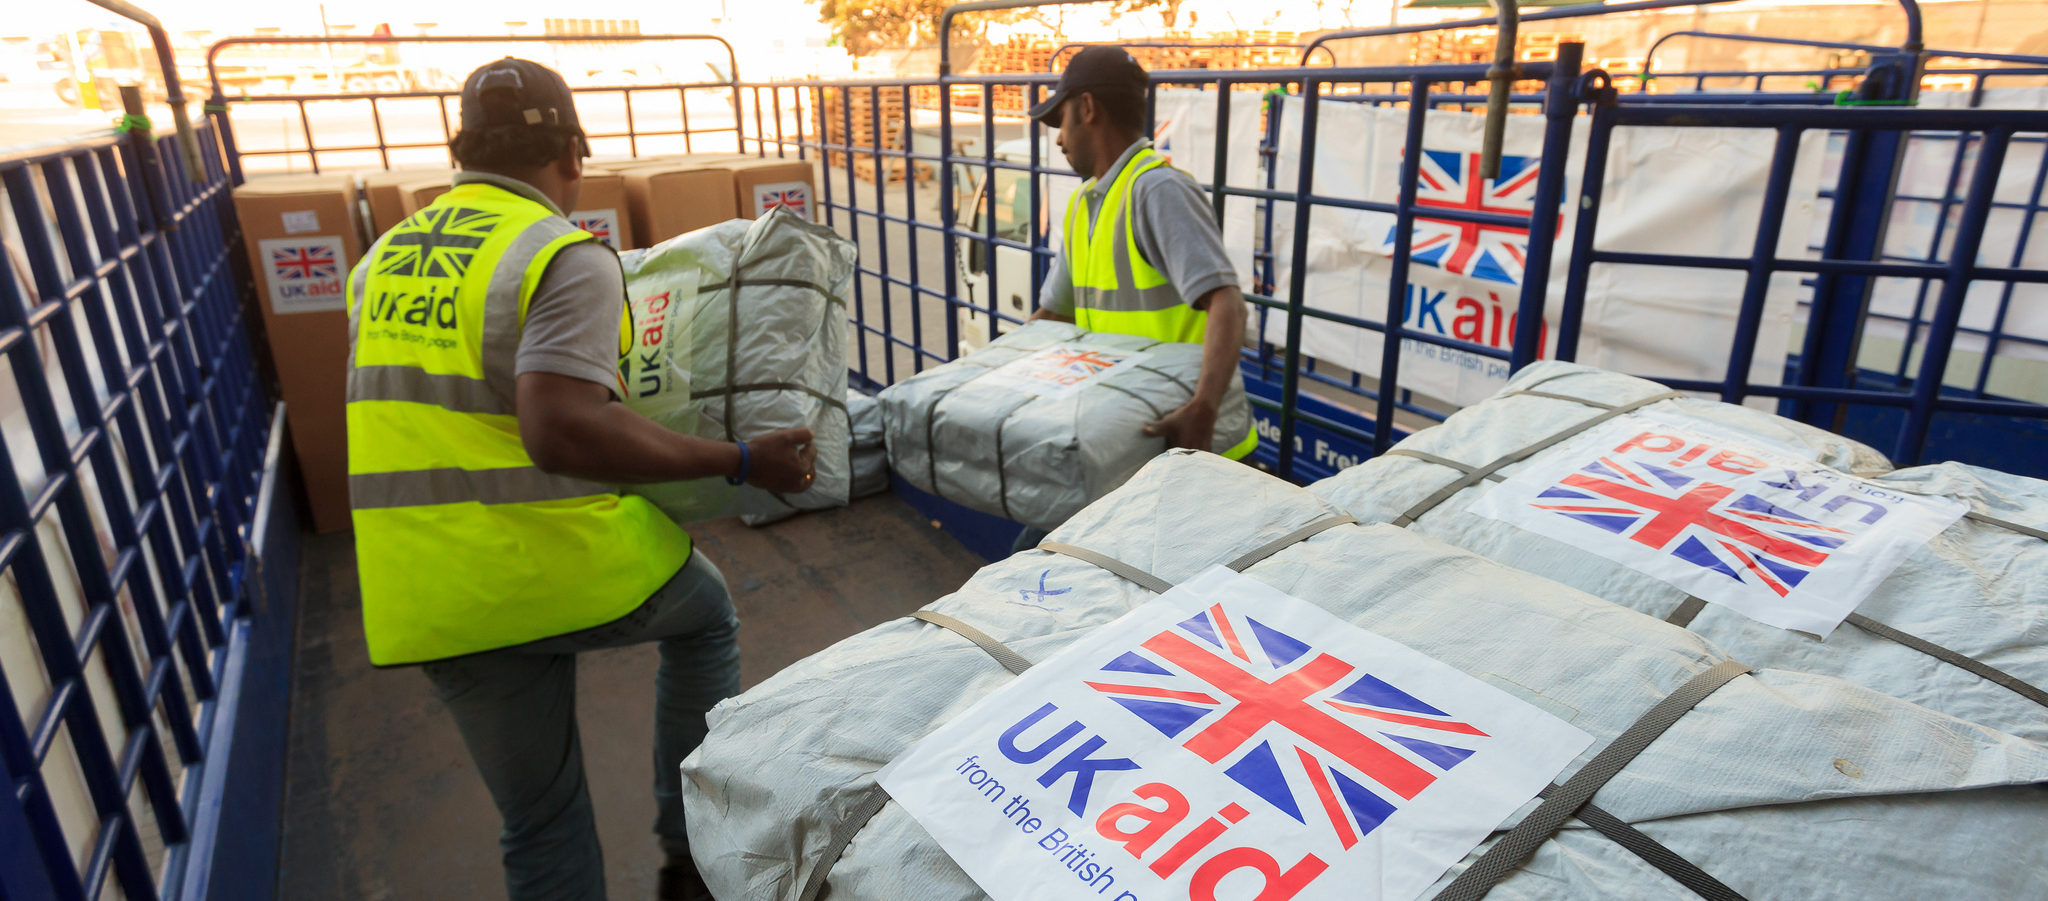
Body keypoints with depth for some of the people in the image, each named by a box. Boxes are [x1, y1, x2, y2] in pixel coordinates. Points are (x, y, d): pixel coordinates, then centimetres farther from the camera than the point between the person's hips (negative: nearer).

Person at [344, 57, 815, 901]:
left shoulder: (381, 261, 9)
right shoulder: (567, 258, -13)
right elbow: (561, 433, -26)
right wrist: (741, 462, -21)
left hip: (434, 604, 6)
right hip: (569, 568, -6)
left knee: (541, 823, 20)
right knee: (704, 613, 27)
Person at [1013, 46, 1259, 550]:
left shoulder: (1159, 191, -17)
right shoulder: (1083, 206, 12)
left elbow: (1226, 305, -29)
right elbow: (1050, 316, 20)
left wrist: (1203, 410, -42)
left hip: (1181, 439, -9)